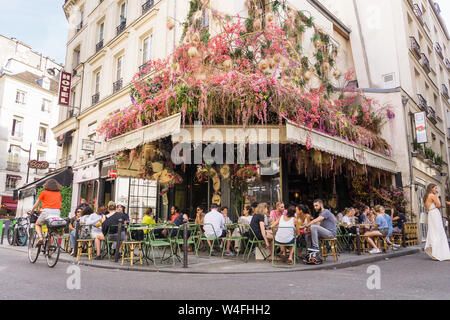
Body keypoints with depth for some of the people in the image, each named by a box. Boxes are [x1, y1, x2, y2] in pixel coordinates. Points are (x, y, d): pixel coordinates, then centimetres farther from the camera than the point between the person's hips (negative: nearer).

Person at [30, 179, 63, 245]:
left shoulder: (44, 193, 12)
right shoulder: (58, 194, 18)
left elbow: (37, 203, 19)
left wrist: (31, 211, 34)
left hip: (47, 211, -2)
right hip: (57, 212, 2)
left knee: (37, 224, 23)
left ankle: (40, 238, 0)